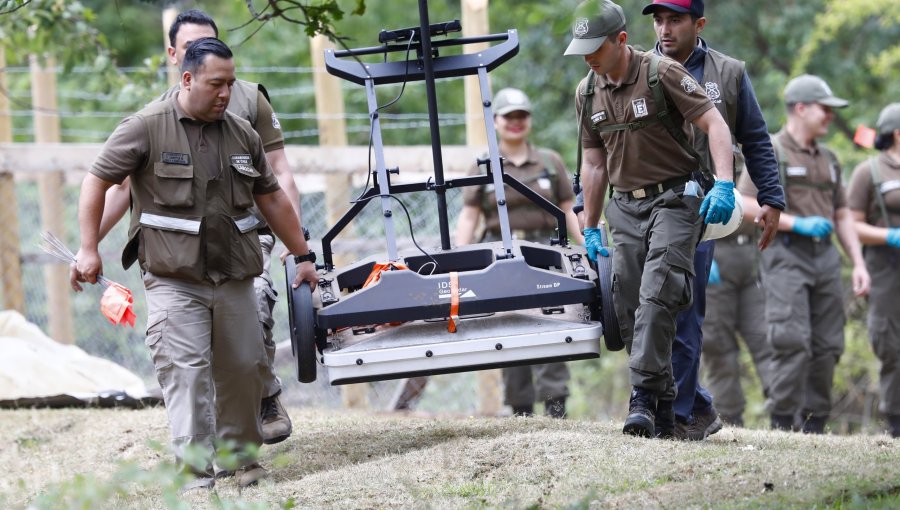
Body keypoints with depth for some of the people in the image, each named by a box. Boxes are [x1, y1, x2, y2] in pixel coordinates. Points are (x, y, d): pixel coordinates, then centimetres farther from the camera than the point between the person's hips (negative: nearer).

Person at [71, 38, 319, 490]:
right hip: (174, 278, -5)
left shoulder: (242, 134, 11)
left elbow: (272, 198, 19)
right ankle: (196, 477, -14)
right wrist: (88, 249, -9)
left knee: (243, 368, 7)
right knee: (185, 371, -13)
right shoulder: (147, 127, -6)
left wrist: (303, 256, 20)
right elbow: (97, 180, -3)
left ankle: (242, 461, 25)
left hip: (233, 277, 5)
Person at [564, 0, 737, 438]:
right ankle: (663, 409, 6)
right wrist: (590, 229, 18)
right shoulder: (587, 93, 9)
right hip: (625, 207, 6)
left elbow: (715, 124, -12)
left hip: (673, 200, -6)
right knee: (629, 307, -1)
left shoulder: (663, 73, -9)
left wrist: (724, 184, -25)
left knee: (657, 294, -21)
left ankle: (643, 395, -24)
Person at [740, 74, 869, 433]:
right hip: (786, 256, -6)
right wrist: (798, 224, -15)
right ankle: (783, 424, -11)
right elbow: (746, 205, -8)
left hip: (826, 257, 6)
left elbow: (842, 216, 21)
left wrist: (859, 264, 10)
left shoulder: (828, 159, 20)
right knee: (792, 342, -15)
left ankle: (813, 424, 9)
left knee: (827, 346, 3)